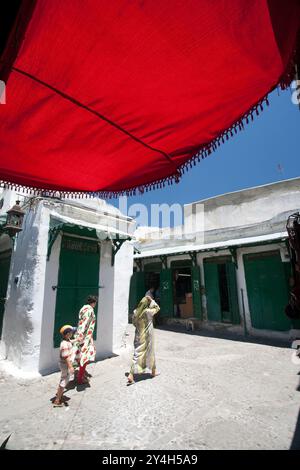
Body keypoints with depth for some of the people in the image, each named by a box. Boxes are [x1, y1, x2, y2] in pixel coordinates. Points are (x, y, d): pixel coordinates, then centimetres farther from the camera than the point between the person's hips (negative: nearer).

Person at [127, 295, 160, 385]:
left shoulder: (136, 312, -7)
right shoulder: (148, 311, -21)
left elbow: (134, 322, 7)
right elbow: (157, 308, -3)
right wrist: (151, 300, -3)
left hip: (138, 336, 4)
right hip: (146, 337, -4)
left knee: (138, 353, 19)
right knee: (150, 353, 15)